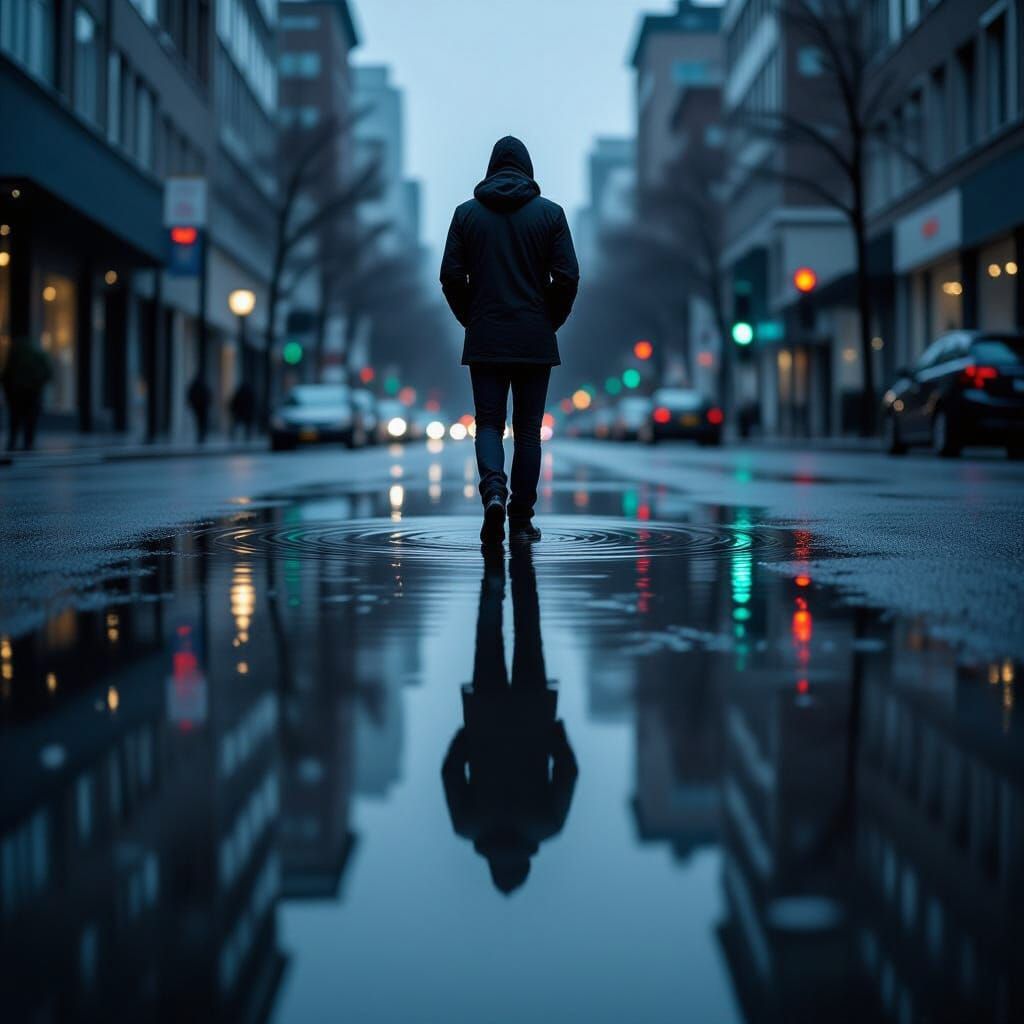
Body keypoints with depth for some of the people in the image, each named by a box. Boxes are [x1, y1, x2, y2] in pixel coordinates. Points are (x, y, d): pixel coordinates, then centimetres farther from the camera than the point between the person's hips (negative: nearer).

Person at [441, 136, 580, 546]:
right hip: (535, 341, 0)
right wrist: (551, 321, 9)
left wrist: (471, 319, 12)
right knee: (528, 428, 7)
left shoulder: (467, 213, 2)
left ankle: (493, 490, -21)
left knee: (489, 423, 6)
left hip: (484, 339, 0)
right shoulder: (550, 213, 0)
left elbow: (451, 277, -1)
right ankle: (521, 520, 8)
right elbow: (567, 277, -5)